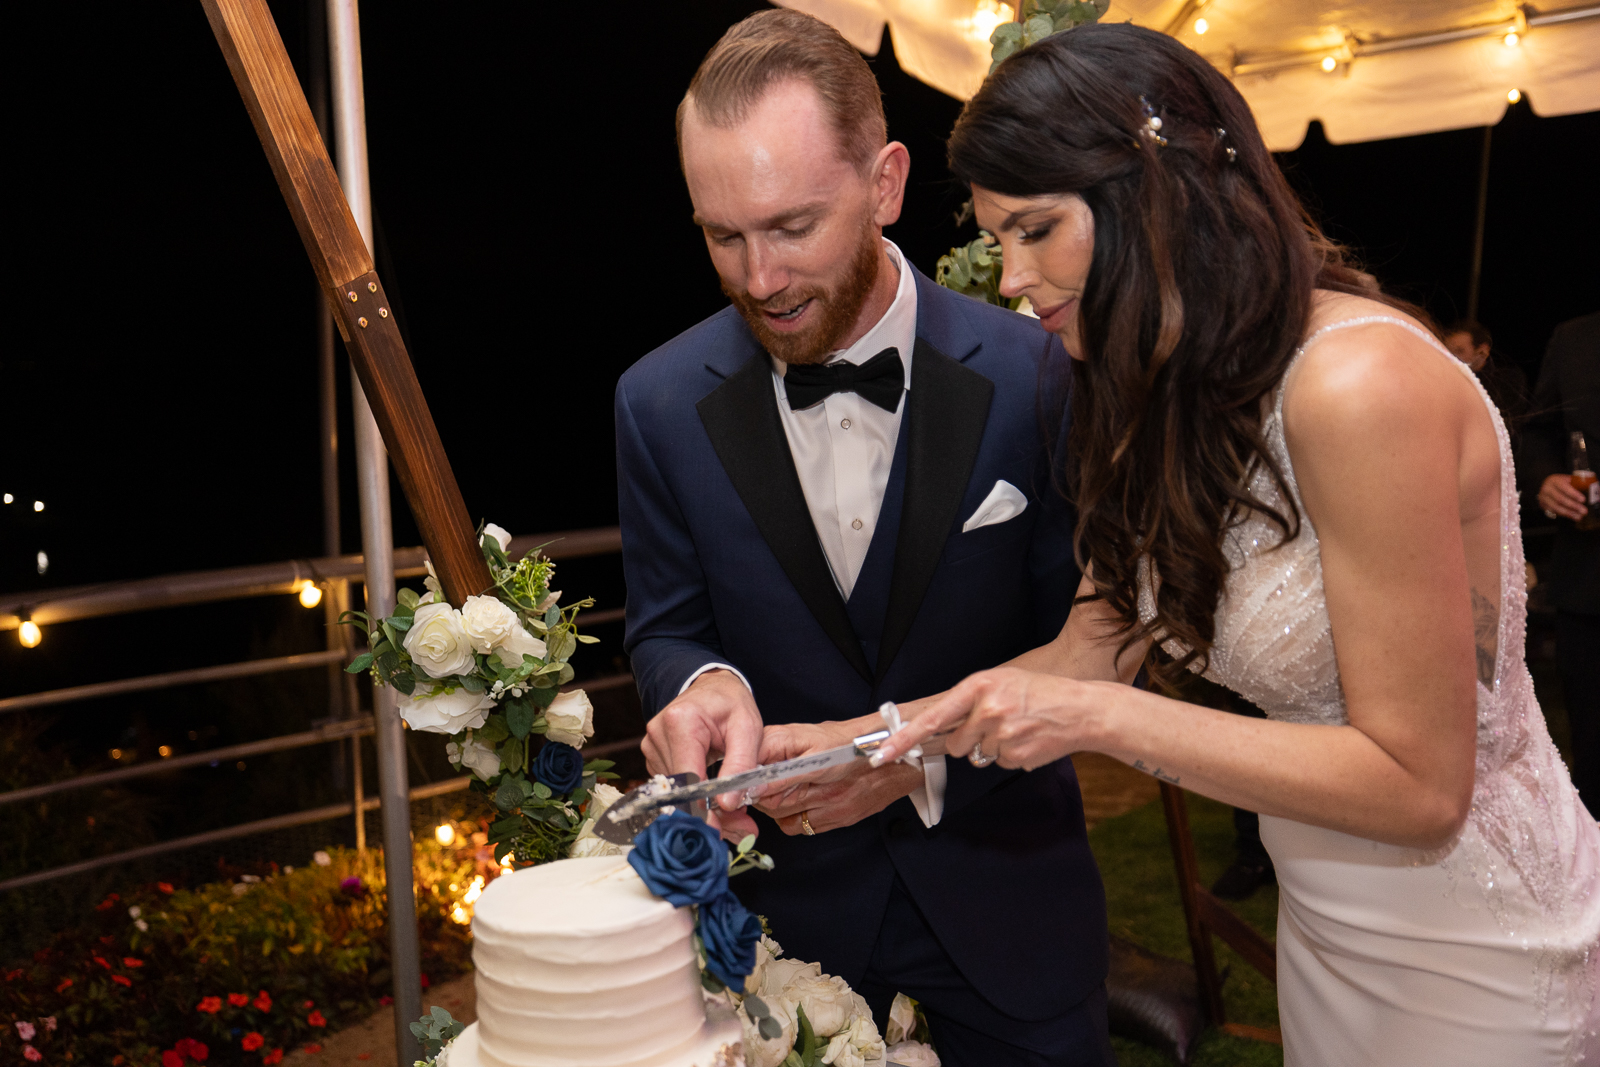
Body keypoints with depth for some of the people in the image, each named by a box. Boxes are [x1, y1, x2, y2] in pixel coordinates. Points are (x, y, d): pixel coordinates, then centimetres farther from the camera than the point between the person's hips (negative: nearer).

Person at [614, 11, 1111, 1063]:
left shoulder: (1031, 372, -16)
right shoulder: (662, 402, -11)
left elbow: (1076, 638, -11)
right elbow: (667, 628, -2)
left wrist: (923, 753, -26)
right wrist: (707, 684, -25)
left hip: (1001, 877, 0)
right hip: (786, 884, 1)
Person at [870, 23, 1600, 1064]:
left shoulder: (1361, 384, -28)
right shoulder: (1169, 402, -2)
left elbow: (1418, 787, -25)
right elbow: (1093, 652, -1)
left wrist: (1102, 718, -27)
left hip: (1467, 950, -7)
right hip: (1321, 911, 7)